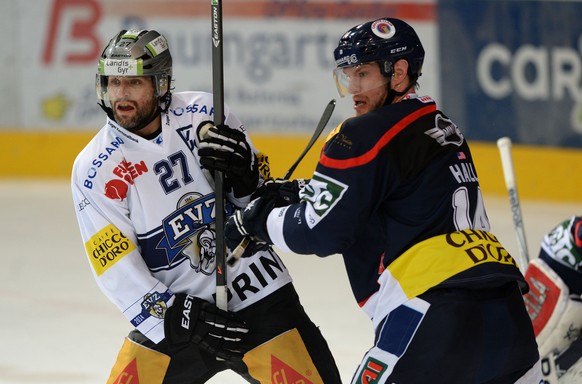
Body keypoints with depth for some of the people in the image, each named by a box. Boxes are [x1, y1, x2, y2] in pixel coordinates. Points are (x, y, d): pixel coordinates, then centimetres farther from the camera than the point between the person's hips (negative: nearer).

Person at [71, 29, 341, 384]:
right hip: (172, 310, 0)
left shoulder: (206, 114, -4)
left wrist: (244, 173, -17)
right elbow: (115, 266, -10)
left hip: (257, 299, 0)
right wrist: (175, 316, -20)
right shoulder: (93, 170, -6)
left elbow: (261, 201, 6)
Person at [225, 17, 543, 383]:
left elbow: (319, 231, -5)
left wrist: (259, 221, 11)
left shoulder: (367, 134, -4)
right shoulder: (441, 127, 23)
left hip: (437, 314, -8)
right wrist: (292, 196, 18)